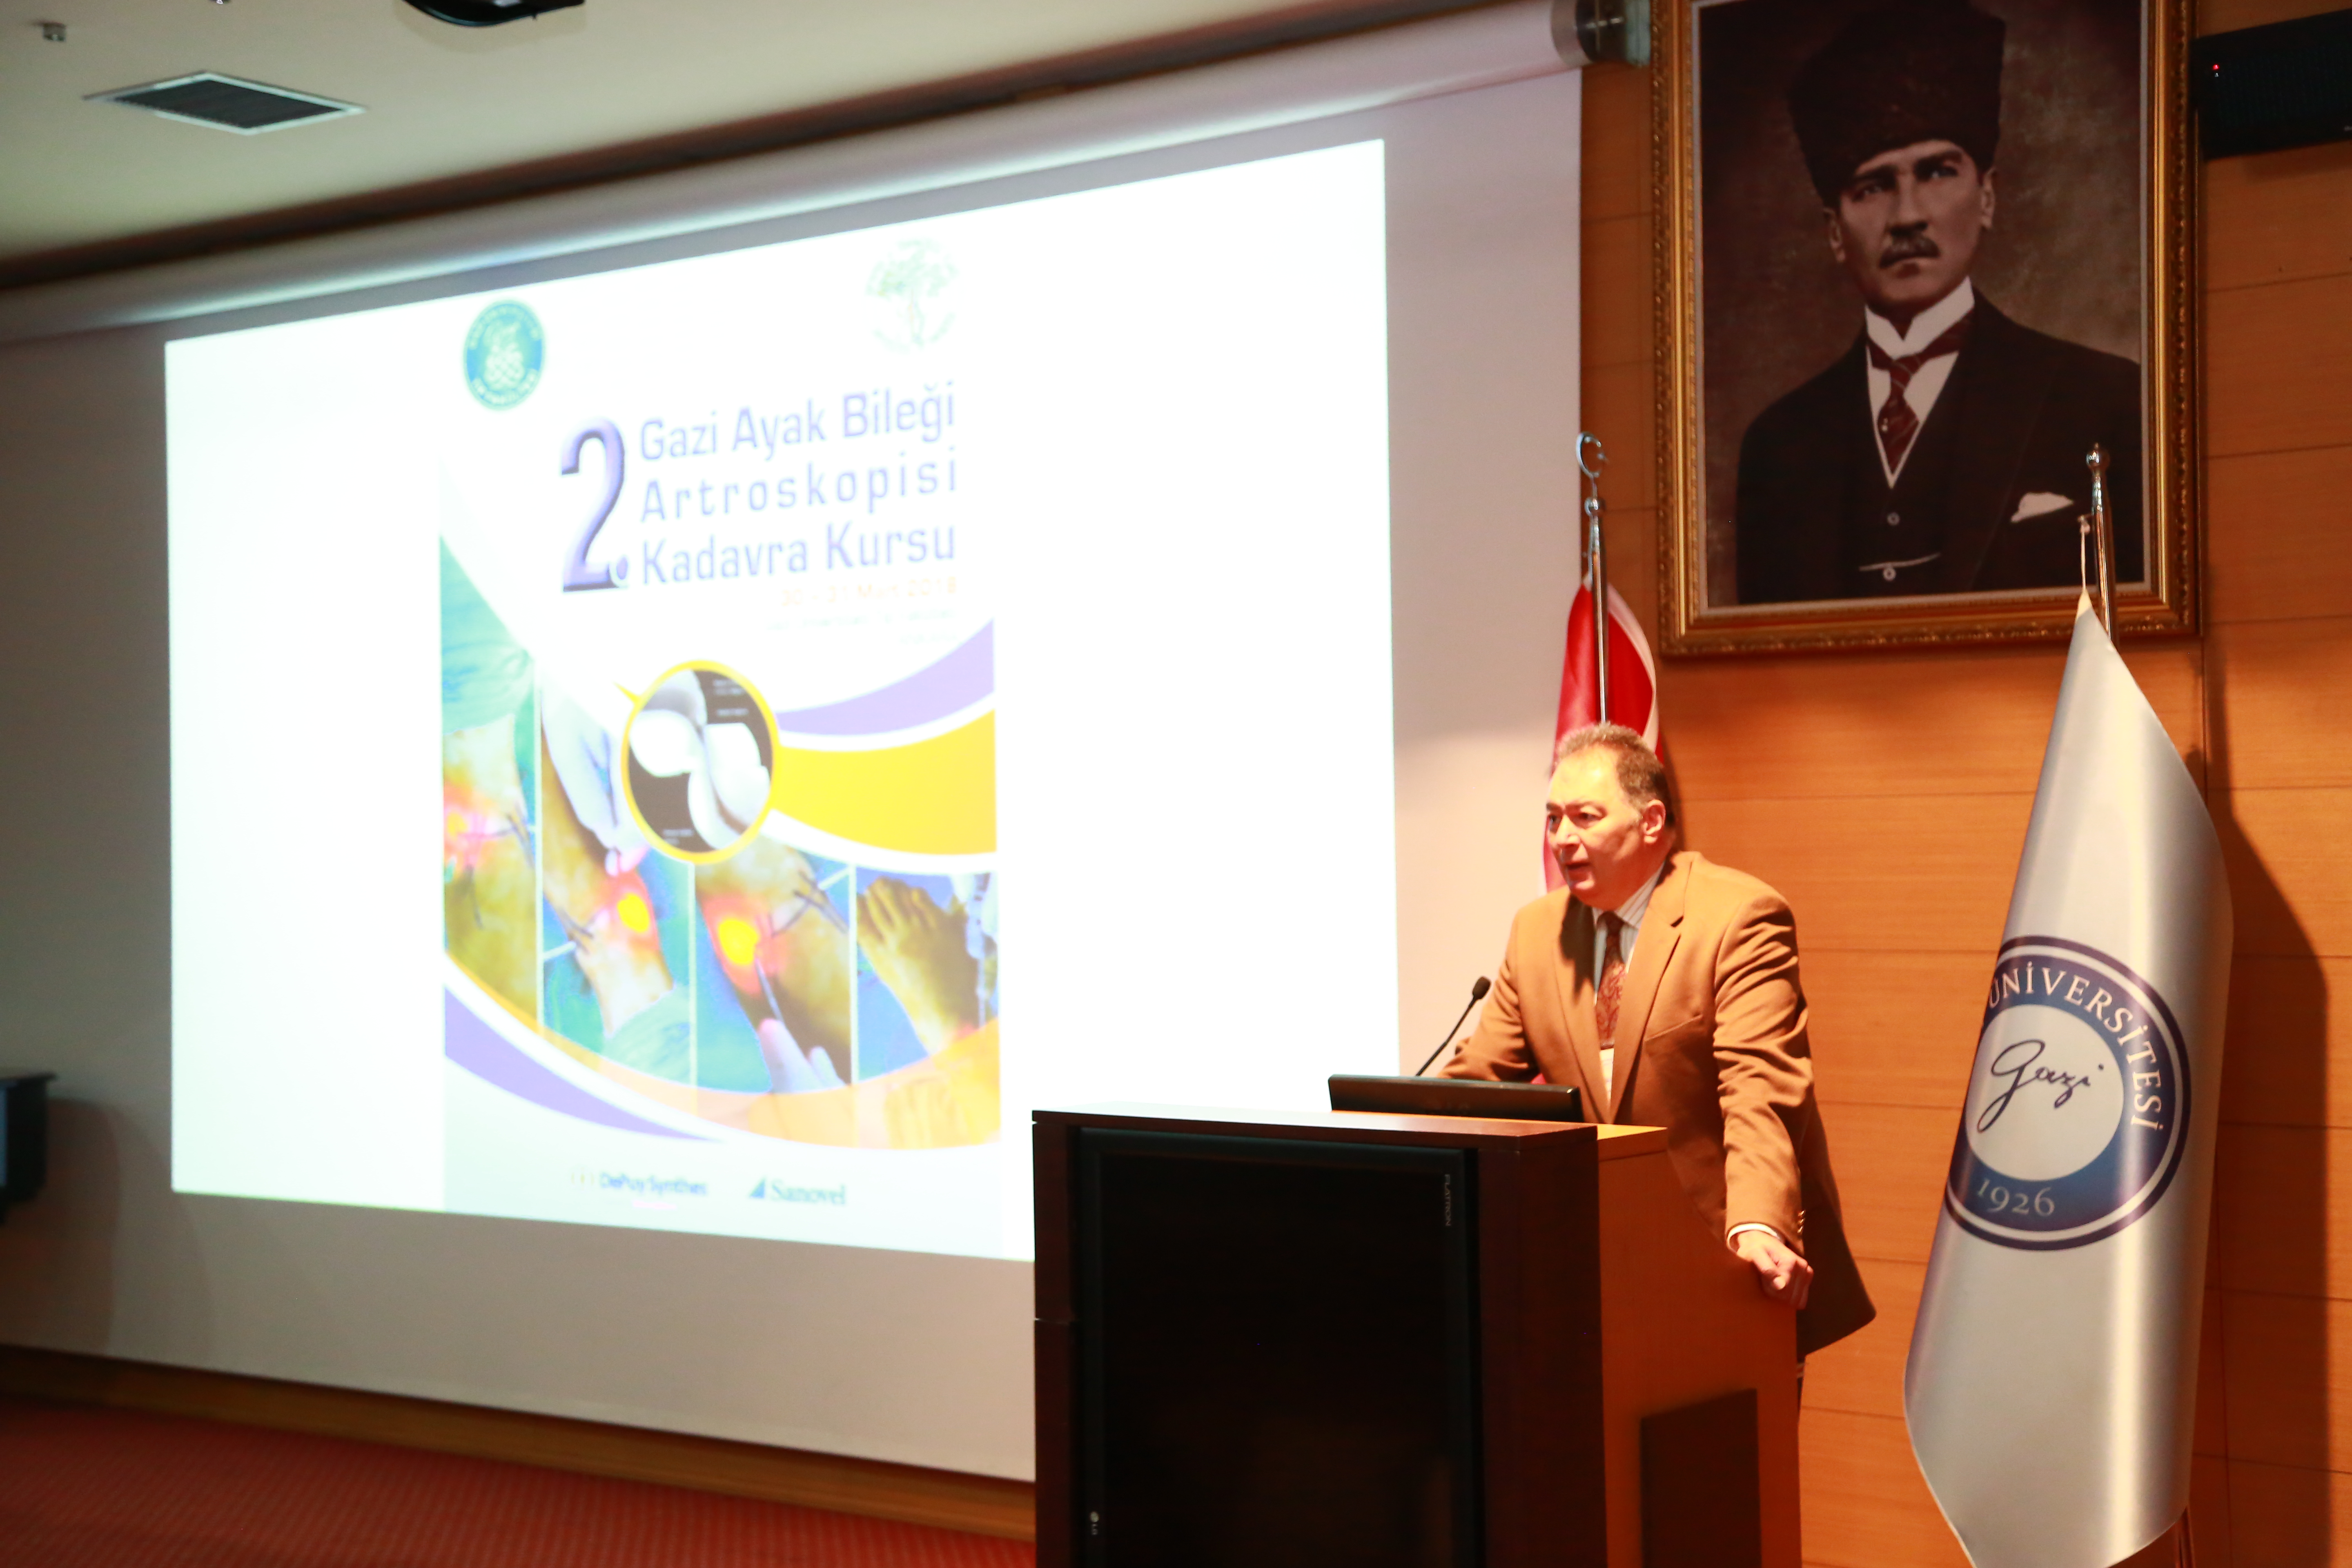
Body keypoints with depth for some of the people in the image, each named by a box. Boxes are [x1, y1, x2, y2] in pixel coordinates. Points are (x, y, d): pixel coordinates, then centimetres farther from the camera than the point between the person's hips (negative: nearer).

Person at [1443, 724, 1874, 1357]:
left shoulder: (1741, 917, -12)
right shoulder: (1537, 930, 7)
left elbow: (1758, 1089, -22)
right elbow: (1475, 1080, 8)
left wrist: (1756, 1228, -36)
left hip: (1729, 1257, -4)